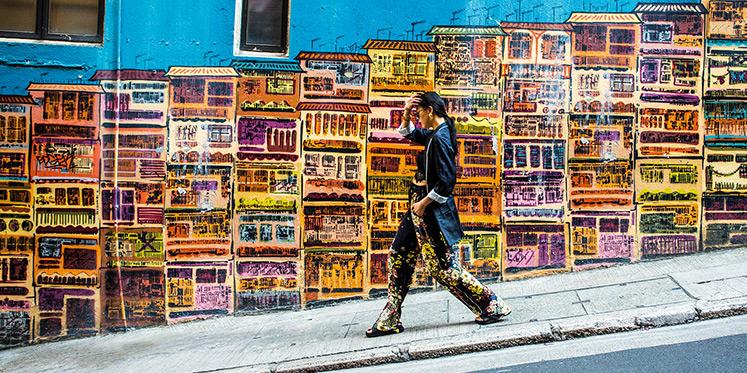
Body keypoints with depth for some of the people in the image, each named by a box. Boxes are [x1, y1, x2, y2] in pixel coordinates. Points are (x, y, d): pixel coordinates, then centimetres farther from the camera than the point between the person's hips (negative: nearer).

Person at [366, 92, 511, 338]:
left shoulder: (440, 138, -18)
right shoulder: (434, 135, 11)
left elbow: (446, 181, -25)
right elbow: (408, 134, 30)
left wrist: (423, 203, -18)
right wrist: (406, 113, 11)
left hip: (433, 208, -10)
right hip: (422, 205, 10)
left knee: (443, 267, -4)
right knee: (399, 255, 10)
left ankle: (492, 306, 9)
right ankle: (390, 319, 17)